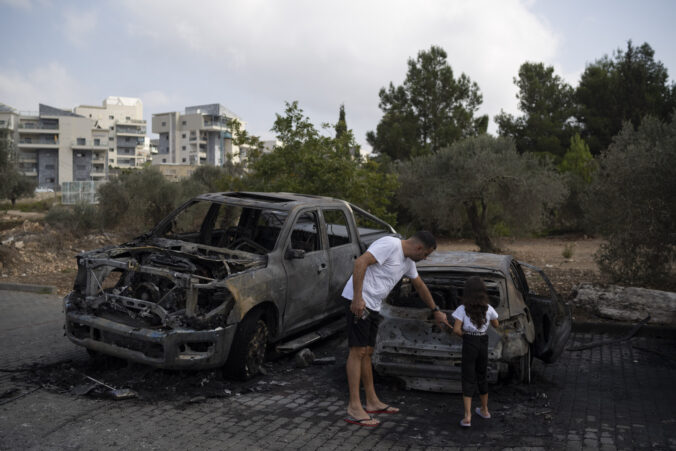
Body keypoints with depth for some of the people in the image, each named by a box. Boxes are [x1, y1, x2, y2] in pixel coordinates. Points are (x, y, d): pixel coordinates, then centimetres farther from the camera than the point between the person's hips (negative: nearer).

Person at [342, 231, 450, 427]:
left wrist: (436, 311, 40)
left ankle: (372, 402, 24)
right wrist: (358, 298, -28)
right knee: (358, 351, -10)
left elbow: (420, 286, 32)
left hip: (373, 306, 10)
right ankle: (354, 409, -7)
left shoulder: (408, 261, 17)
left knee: (367, 352, 15)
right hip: (358, 301, -10)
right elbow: (360, 262, -25)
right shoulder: (390, 244, -14)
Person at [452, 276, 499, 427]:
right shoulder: (488, 308, -2)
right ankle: (484, 410, 35)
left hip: (469, 343, -3)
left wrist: (464, 334, 2)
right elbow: (496, 325, 14)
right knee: (482, 377, 20)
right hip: (483, 342, 3)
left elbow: (456, 330, -16)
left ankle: (467, 417, -6)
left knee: (468, 379, 1)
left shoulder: (463, 309, -10)